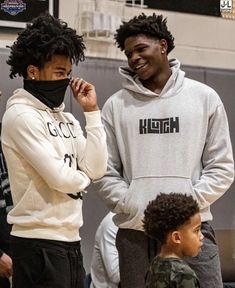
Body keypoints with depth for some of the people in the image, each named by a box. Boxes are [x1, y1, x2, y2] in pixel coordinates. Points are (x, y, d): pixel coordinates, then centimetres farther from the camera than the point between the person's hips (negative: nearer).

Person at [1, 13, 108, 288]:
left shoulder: (66, 118, 14)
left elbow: (97, 168, 4)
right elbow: (59, 177, -18)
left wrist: (92, 111, 4)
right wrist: (82, 177, 4)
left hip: (70, 240, 8)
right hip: (38, 243, -8)